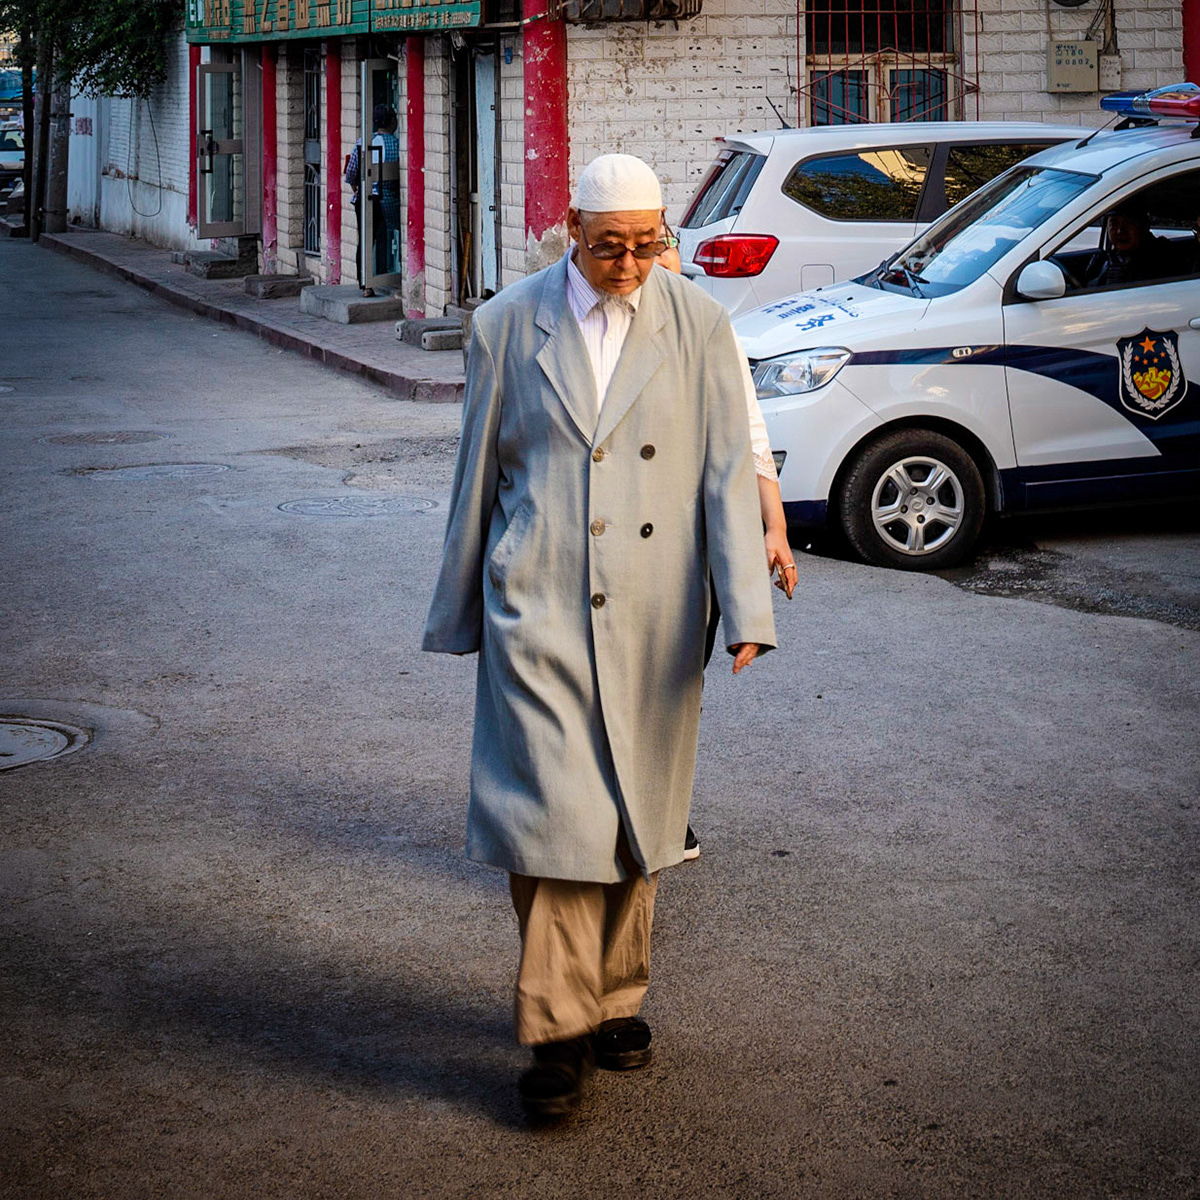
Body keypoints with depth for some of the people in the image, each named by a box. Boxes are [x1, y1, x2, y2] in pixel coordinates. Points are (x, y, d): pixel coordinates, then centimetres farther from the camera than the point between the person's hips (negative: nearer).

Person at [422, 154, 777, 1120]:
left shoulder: (698, 326, 3)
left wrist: (747, 611, -9)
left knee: (637, 815, 10)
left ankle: (617, 999, 27)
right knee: (551, 809, -10)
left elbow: (728, 472, 0)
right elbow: (477, 475, 9)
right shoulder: (509, 325, 3)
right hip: (538, 610, -1)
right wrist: (458, 614, 13)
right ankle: (559, 1027, -1)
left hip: (653, 619, 1)